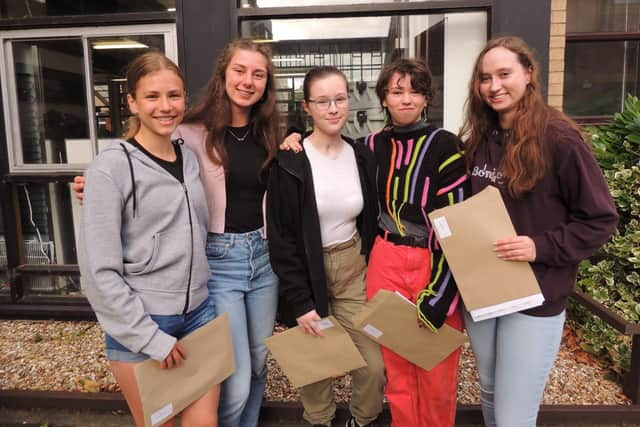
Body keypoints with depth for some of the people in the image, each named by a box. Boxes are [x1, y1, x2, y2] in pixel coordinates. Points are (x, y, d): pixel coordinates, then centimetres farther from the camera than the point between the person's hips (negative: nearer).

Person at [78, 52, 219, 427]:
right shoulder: (111, 167, -12)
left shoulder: (190, 157, 6)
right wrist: (151, 337, -13)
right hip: (142, 322, -4)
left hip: (198, 312, 5)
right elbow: (98, 271, -14)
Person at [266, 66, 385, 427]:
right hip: (306, 273, -3)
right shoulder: (290, 162, -12)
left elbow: (371, 222, 10)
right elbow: (281, 238, -12)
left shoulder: (363, 157, 2)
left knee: (375, 363, 3)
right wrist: (300, 301, -14)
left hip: (354, 269, 4)